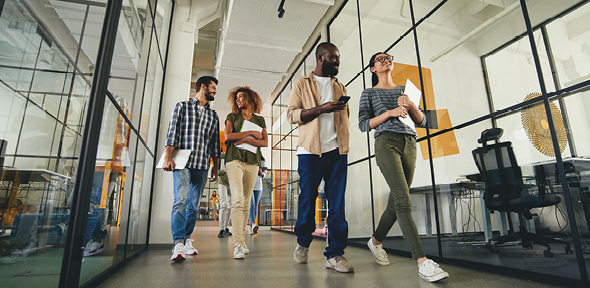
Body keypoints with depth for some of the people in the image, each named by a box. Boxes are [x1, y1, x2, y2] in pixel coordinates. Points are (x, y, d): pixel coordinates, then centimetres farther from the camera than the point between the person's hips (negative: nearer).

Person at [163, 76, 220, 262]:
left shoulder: (213, 115, 20)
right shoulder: (182, 106, 10)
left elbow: (215, 143, 18)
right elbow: (172, 132, 1)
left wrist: (215, 166, 13)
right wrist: (168, 156, -10)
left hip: (202, 165, 4)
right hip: (182, 162, -4)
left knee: (194, 205, 5)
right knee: (181, 200, -17)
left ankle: (186, 239, 18)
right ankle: (179, 245, -19)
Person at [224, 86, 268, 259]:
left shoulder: (260, 120, 16)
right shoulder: (232, 117, 14)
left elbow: (265, 142, 5)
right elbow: (228, 136, -2)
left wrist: (245, 139, -7)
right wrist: (251, 133, -4)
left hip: (252, 162, 2)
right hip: (234, 159, -2)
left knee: (246, 202, 4)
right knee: (237, 200, -16)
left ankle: (242, 240, 13)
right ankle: (238, 245, -18)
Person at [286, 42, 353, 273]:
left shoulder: (340, 87, 22)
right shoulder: (302, 84, 9)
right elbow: (291, 114, -3)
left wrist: (345, 139, 9)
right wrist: (321, 109, -14)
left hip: (337, 150, 4)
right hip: (310, 150, -3)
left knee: (337, 202, -2)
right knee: (307, 198, 2)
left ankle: (335, 254, 5)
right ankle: (303, 243, 24)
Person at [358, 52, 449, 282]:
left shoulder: (405, 90, 25)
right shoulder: (369, 93, 14)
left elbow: (422, 121, 18)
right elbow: (363, 124, 3)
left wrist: (411, 105, -1)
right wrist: (390, 112, -8)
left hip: (409, 144, 5)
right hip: (386, 142, -4)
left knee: (396, 202, 5)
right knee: (403, 201, -19)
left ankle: (376, 241, 27)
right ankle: (422, 261, -20)